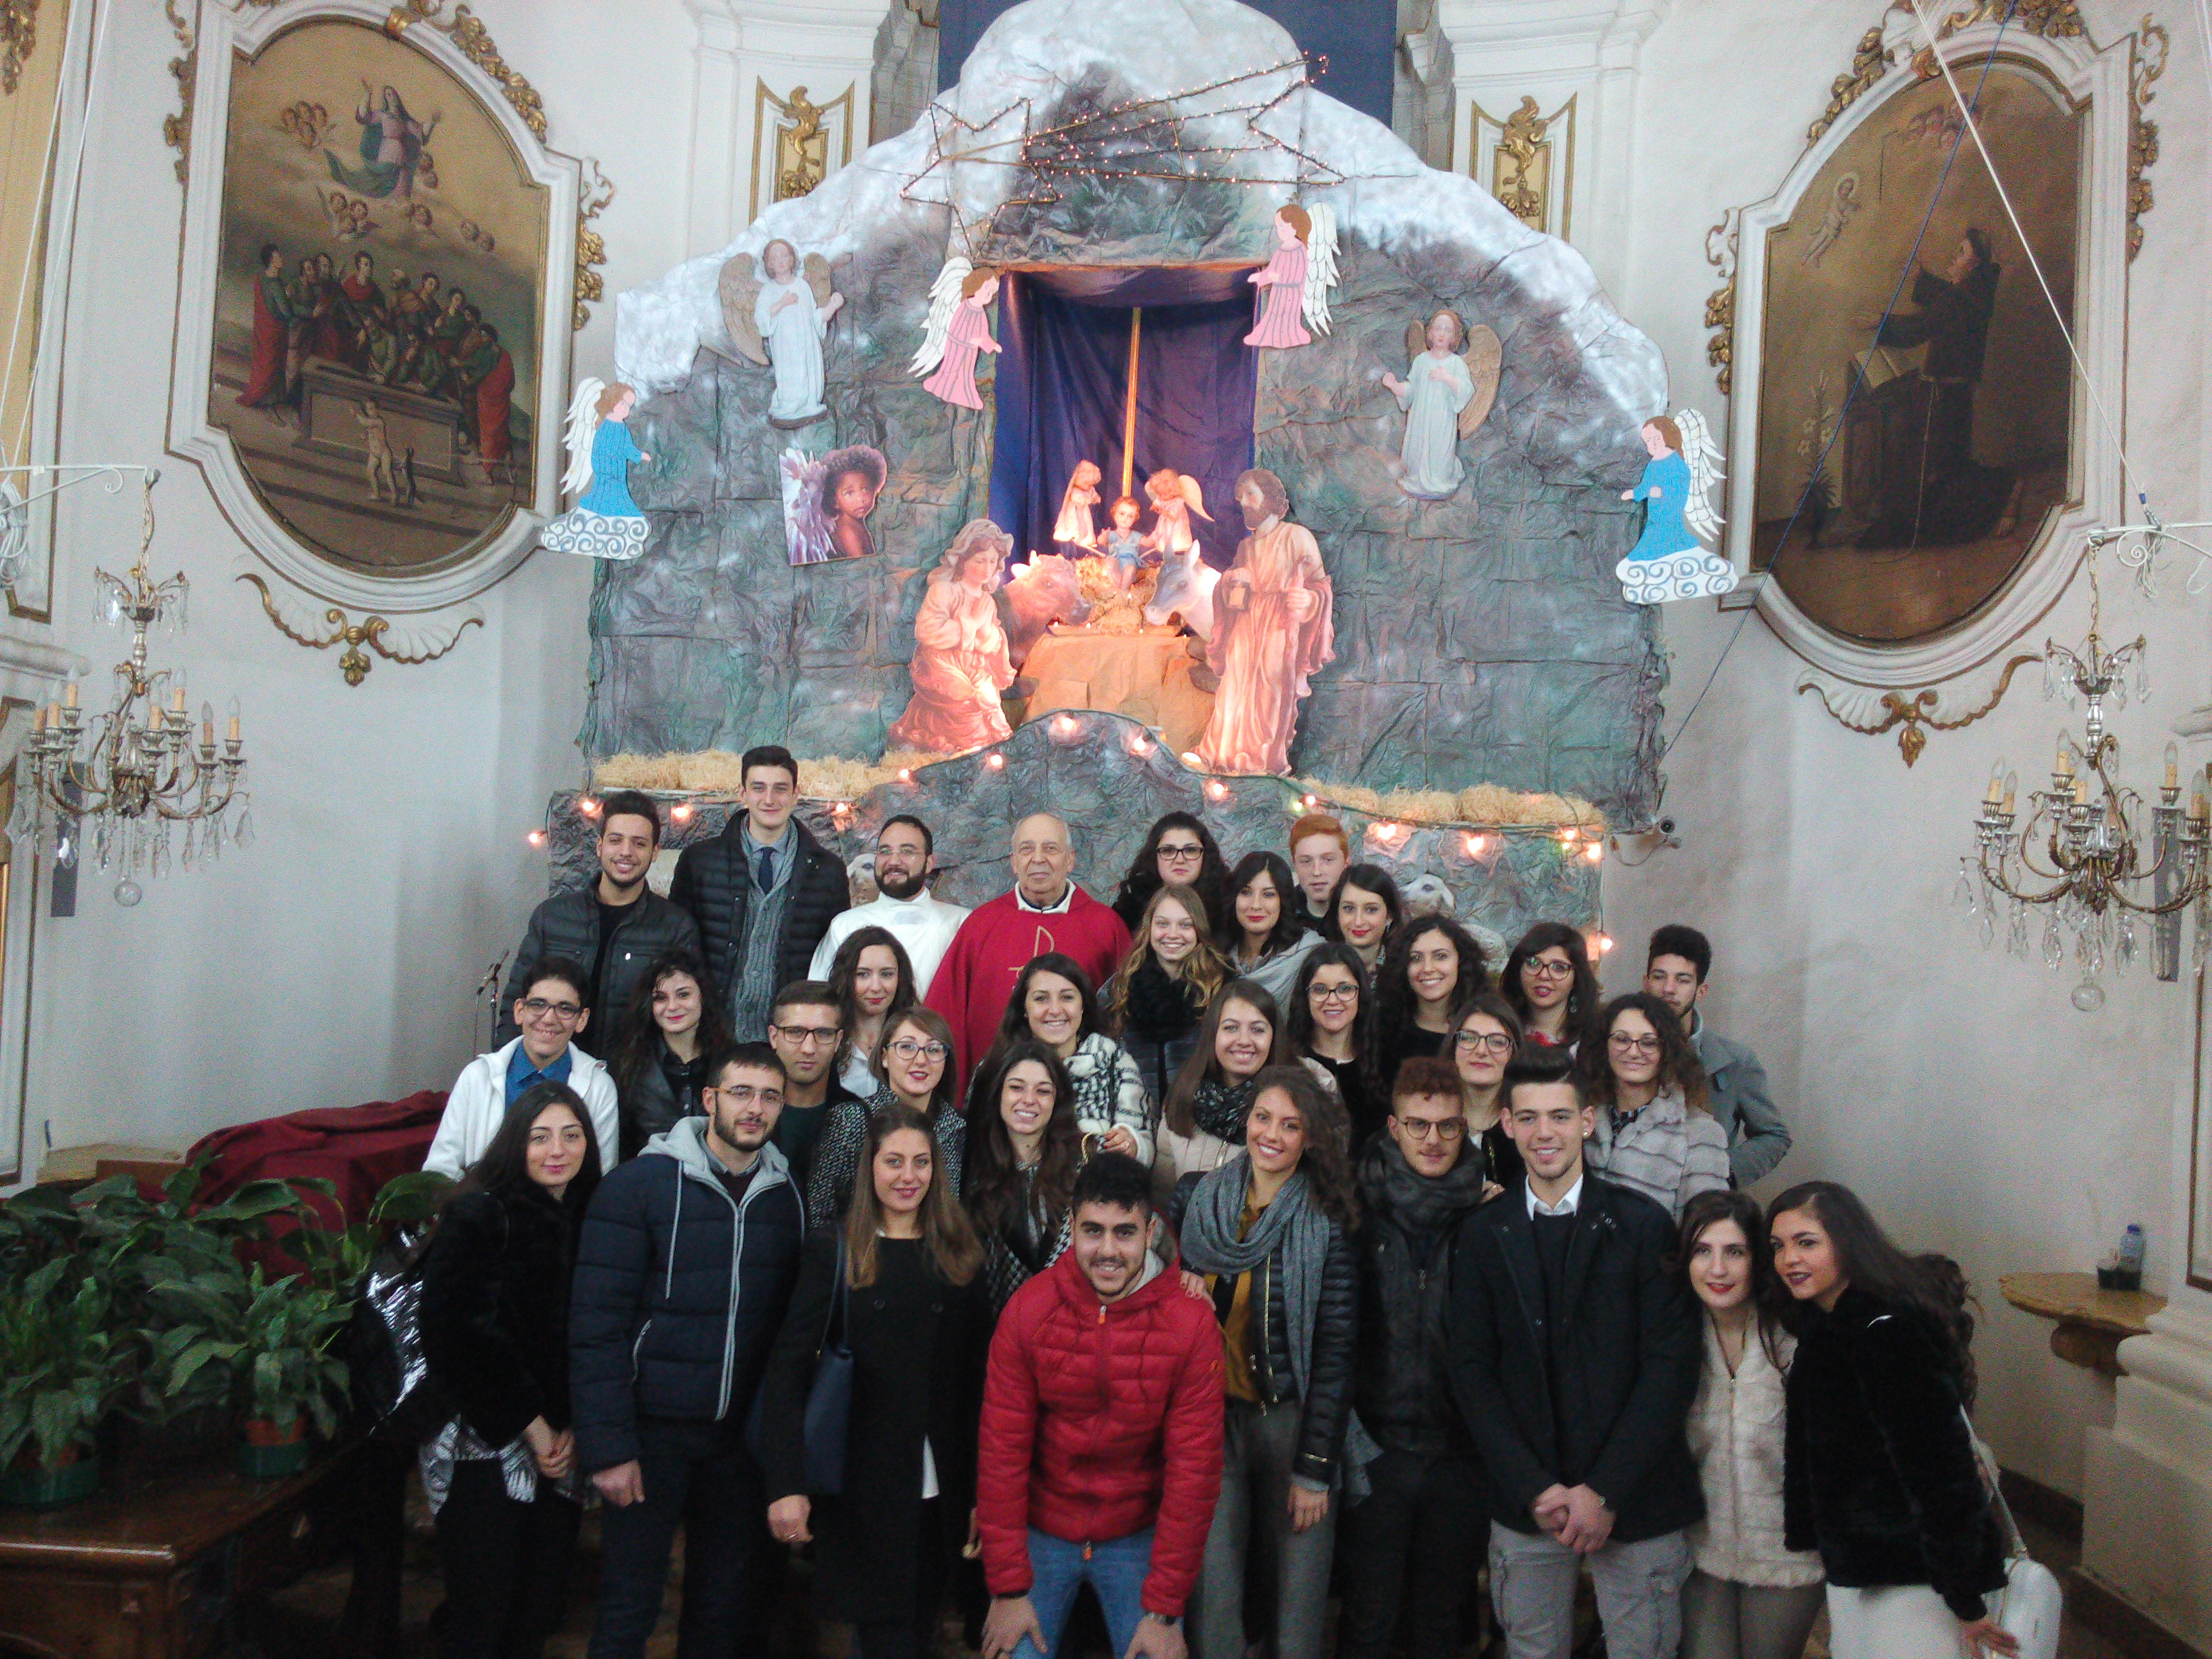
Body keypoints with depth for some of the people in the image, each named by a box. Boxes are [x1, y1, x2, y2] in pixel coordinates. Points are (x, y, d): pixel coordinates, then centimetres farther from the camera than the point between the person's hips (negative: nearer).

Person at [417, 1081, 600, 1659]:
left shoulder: (592, 1219, 6)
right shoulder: (478, 1215, -8)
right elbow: (455, 1335, -12)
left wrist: (571, 1428, -4)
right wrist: (531, 1427, -9)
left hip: (560, 1445, 4)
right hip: (488, 1444, -4)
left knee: (538, 1611, 8)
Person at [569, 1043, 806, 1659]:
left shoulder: (785, 1197, 4)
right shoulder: (639, 1185, -10)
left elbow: (794, 1323, 7)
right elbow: (597, 1325, -11)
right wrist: (608, 1446, -14)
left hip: (742, 1437, 4)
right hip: (655, 1431, -4)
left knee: (728, 1608, 13)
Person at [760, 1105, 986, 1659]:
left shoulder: (960, 1254, 6)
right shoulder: (834, 1248, -3)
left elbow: (976, 1377, 4)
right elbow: (787, 1369, -8)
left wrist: (981, 1491, 0)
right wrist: (786, 1484, -18)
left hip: (939, 1489, 3)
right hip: (862, 1488, -3)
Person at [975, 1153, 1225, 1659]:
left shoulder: (1191, 1321, -15)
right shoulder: (1028, 1308, -13)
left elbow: (1194, 1469, -12)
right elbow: (1001, 1451, -9)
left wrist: (1164, 1608, -11)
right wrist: (1008, 1588, -9)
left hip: (1140, 1538, 0)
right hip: (1041, 1534, 1)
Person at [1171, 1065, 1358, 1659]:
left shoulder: (1326, 1227, -8)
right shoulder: (1196, 1198, 1)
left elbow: (1335, 1354, -7)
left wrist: (1314, 1468, -9)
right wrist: (1179, 1289, -8)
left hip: (1293, 1422, -2)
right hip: (1212, 1416, 2)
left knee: (1299, 1596, 5)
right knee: (1213, 1587, 2)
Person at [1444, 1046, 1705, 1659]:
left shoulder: (1642, 1225, -2)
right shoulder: (1482, 1235, 4)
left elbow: (1671, 1365, -5)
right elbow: (1472, 1371, 2)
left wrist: (1604, 1491, -10)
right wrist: (1535, 1490, -8)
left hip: (1634, 1498, -1)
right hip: (1524, 1505, 2)